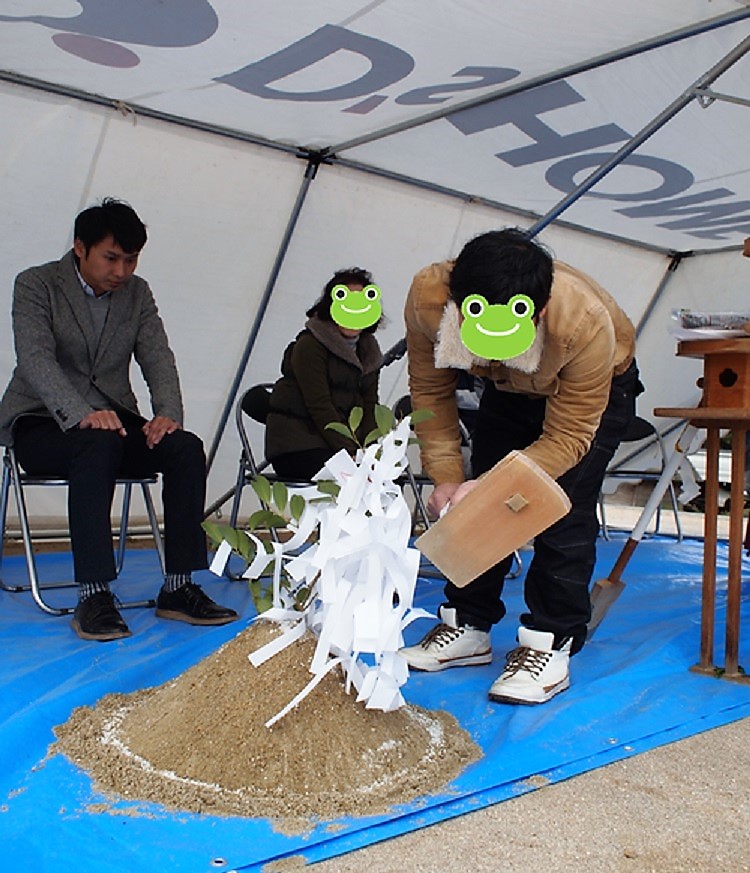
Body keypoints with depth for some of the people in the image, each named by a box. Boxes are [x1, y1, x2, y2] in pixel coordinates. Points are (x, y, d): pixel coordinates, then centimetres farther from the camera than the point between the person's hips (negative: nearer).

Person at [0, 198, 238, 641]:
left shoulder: (138, 293, 11)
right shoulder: (36, 285, -4)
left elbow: (159, 358, 0)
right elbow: (36, 360, -19)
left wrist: (168, 414, -22)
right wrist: (83, 415, -37)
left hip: (113, 419, 5)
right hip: (42, 423, -4)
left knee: (187, 447, -23)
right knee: (99, 445, -38)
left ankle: (179, 588, -20)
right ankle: (93, 596, -36)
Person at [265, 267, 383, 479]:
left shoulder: (369, 351, 14)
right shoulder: (309, 345, -6)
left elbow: (370, 406, 6)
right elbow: (319, 406, -14)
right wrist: (350, 452, -21)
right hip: (297, 444, -6)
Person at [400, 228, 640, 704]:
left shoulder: (586, 323, -43)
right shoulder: (427, 296, -35)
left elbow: (568, 436, -32)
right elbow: (431, 393, -16)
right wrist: (446, 477, -21)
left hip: (598, 388, -3)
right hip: (509, 392, 4)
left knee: (564, 511, -15)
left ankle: (551, 645, -3)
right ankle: (468, 626, 14)